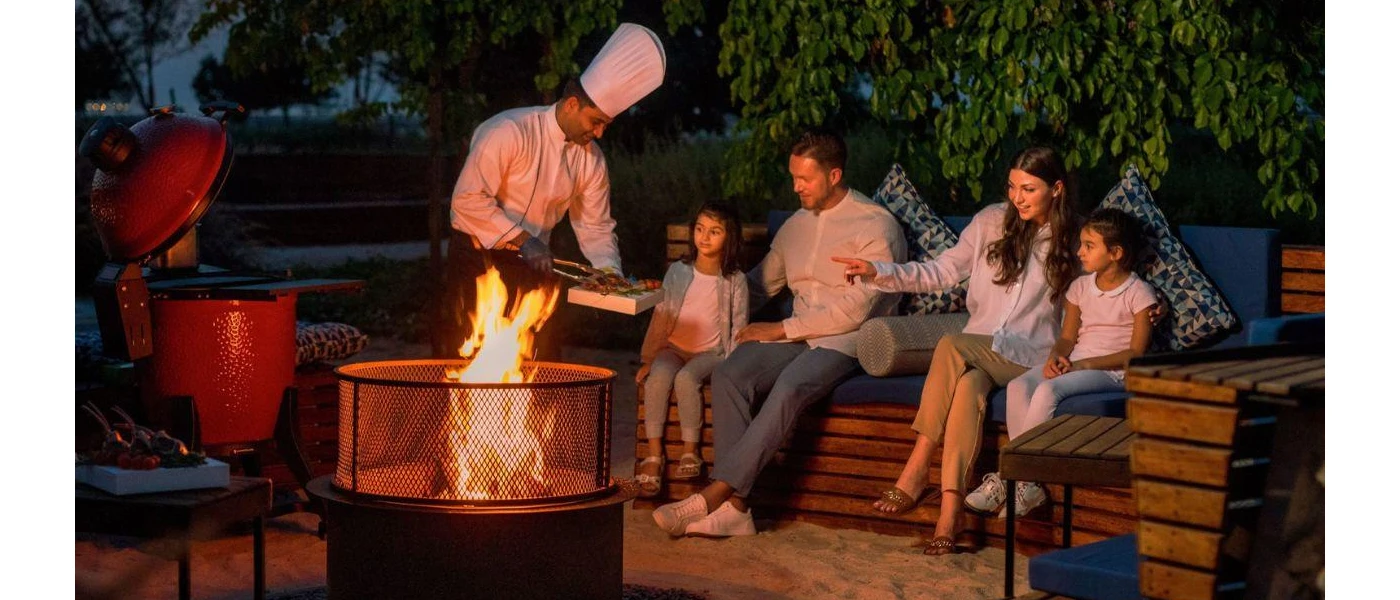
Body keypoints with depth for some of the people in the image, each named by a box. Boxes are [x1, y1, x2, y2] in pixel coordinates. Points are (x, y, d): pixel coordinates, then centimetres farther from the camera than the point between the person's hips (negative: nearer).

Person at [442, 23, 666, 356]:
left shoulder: (591, 159, 0)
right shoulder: (510, 131, -21)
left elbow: (595, 226, 8)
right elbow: (468, 198, -26)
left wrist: (611, 273, -8)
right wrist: (521, 239, -28)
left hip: (532, 262, 6)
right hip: (479, 255, -6)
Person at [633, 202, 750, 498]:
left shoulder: (735, 280, 0)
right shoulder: (678, 272, 5)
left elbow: (738, 328, 1)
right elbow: (660, 316, 6)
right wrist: (648, 359, 1)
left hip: (711, 352, -2)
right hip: (673, 347, 2)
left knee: (686, 378, -33)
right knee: (659, 375, -30)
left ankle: (690, 451, -20)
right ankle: (654, 453, -26)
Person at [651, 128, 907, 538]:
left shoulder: (875, 225, -6)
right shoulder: (796, 226, 18)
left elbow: (855, 309, -14)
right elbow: (760, 285, 29)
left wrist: (781, 329, -12)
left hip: (849, 340, -6)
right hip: (796, 336, 6)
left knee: (790, 387, -36)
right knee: (728, 374, -24)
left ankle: (714, 495, -38)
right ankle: (732, 507, -31)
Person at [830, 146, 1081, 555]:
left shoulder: (1073, 243, 5)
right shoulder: (992, 222, 10)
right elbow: (942, 271, 8)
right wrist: (878, 272, -3)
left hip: (1029, 357, -3)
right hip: (977, 353, 3)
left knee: (952, 346, -32)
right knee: (968, 385, -34)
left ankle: (916, 471, -31)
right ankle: (950, 512, -39)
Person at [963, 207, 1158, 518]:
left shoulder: (1139, 293, -3)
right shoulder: (1080, 287, 16)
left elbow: (1136, 352, -9)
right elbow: (1067, 337, 15)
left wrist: (1084, 364, -18)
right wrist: (1055, 357, -9)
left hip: (1112, 371, -6)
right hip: (1074, 364, 6)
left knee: (1048, 391, -33)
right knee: (1018, 386, -24)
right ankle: (1028, 482, -28)